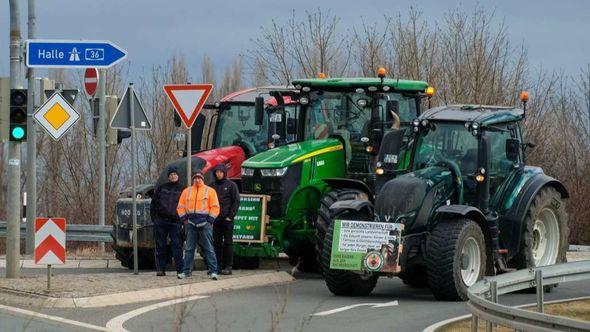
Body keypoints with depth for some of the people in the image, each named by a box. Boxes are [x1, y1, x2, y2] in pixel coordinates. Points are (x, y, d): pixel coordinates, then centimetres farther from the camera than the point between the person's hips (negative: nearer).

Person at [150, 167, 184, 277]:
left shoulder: (182, 190, 10)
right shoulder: (161, 188, 12)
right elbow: (153, 203, 14)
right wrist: (153, 217, 5)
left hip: (175, 221, -1)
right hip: (161, 220, 2)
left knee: (177, 245, -7)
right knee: (160, 245, 2)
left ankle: (180, 269, -8)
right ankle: (160, 269, 5)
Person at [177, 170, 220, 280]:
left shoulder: (210, 191, 5)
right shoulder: (186, 191, 15)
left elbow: (215, 207, 0)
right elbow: (181, 207, 15)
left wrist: (210, 220, -7)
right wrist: (184, 219, 3)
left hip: (204, 222, -3)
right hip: (191, 223, 3)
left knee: (208, 248, -5)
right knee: (189, 248, 5)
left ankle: (213, 271, -5)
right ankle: (186, 271, 10)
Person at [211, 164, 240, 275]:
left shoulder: (231, 185, 1)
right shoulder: (212, 186, 12)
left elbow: (236, 201, -2)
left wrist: (230, 216, -9)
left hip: (227, 219, -4)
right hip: (215, 219, 4)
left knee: (228, 243, -2)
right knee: (216, 243, 5)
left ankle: (228, 266, 0)